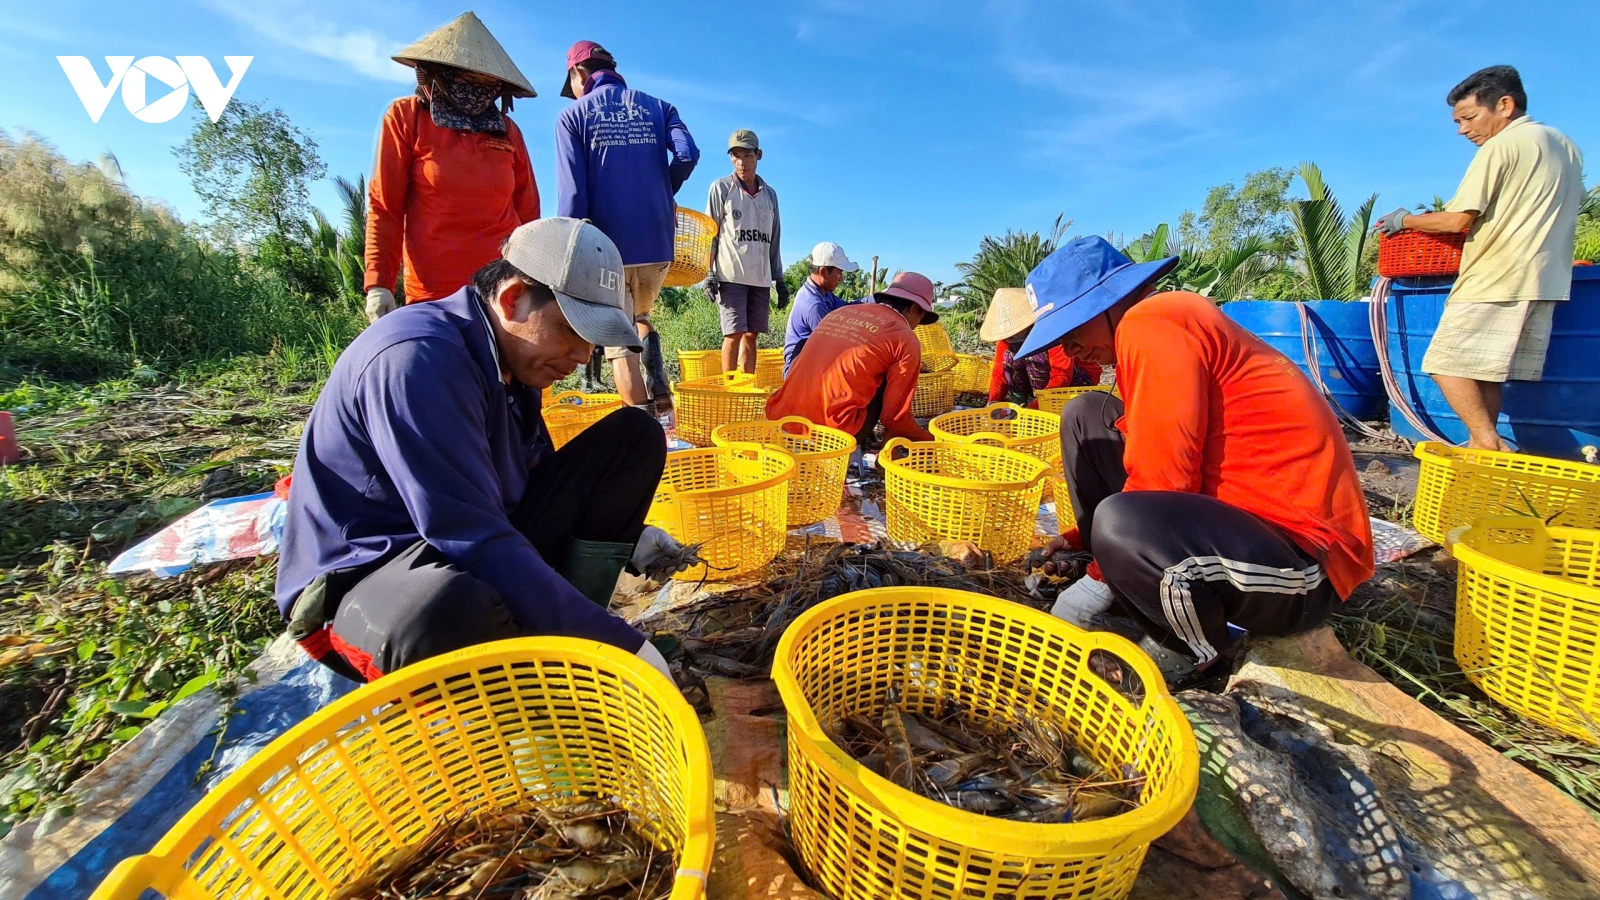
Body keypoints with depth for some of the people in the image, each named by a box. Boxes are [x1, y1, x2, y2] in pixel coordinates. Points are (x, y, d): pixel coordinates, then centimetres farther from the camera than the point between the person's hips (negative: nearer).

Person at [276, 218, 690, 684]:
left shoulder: (509, 354, 2)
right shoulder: (418, 359, -24)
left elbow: (538, 477, 14)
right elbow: (471, 540, -31)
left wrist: (620, 536, 0)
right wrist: (619, 643, -29)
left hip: (487, 550, 8)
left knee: (634, 435, 0)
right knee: (450, 610, -45)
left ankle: (566, 630, -9)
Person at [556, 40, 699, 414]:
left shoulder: (573, 115, 4)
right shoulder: (658, 108, 11)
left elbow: (572, 193, -6)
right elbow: (688, 154, -5)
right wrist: (662, 191, 14)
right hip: (657, 243, 3)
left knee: (619, 342, 6)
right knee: (640, 318, 24)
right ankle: (661, 400, 4)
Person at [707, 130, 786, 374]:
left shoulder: (769, 194, 17)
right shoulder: (721, 187, 6)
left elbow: (774, 241, 18)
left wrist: (779, 279, 13)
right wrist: (709, 274, -7)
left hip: (761, 278, 4)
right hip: (730, 275, -4)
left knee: (751, 336, 2)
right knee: (734, 334, -10)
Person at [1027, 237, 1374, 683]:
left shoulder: (1150, 322, -18)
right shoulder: (1164, 324, 12)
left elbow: (1161, 483, -23)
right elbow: (1156, 467, 15)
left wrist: (1100, 567, -10)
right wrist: (1078, 538, 8)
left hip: (1304, 561, -10)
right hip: (1234, 510, 10)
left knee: (1119, 526, -38)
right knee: (1085, 417, 7)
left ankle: (1194, 650, -4)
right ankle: (1112, 578, 8)